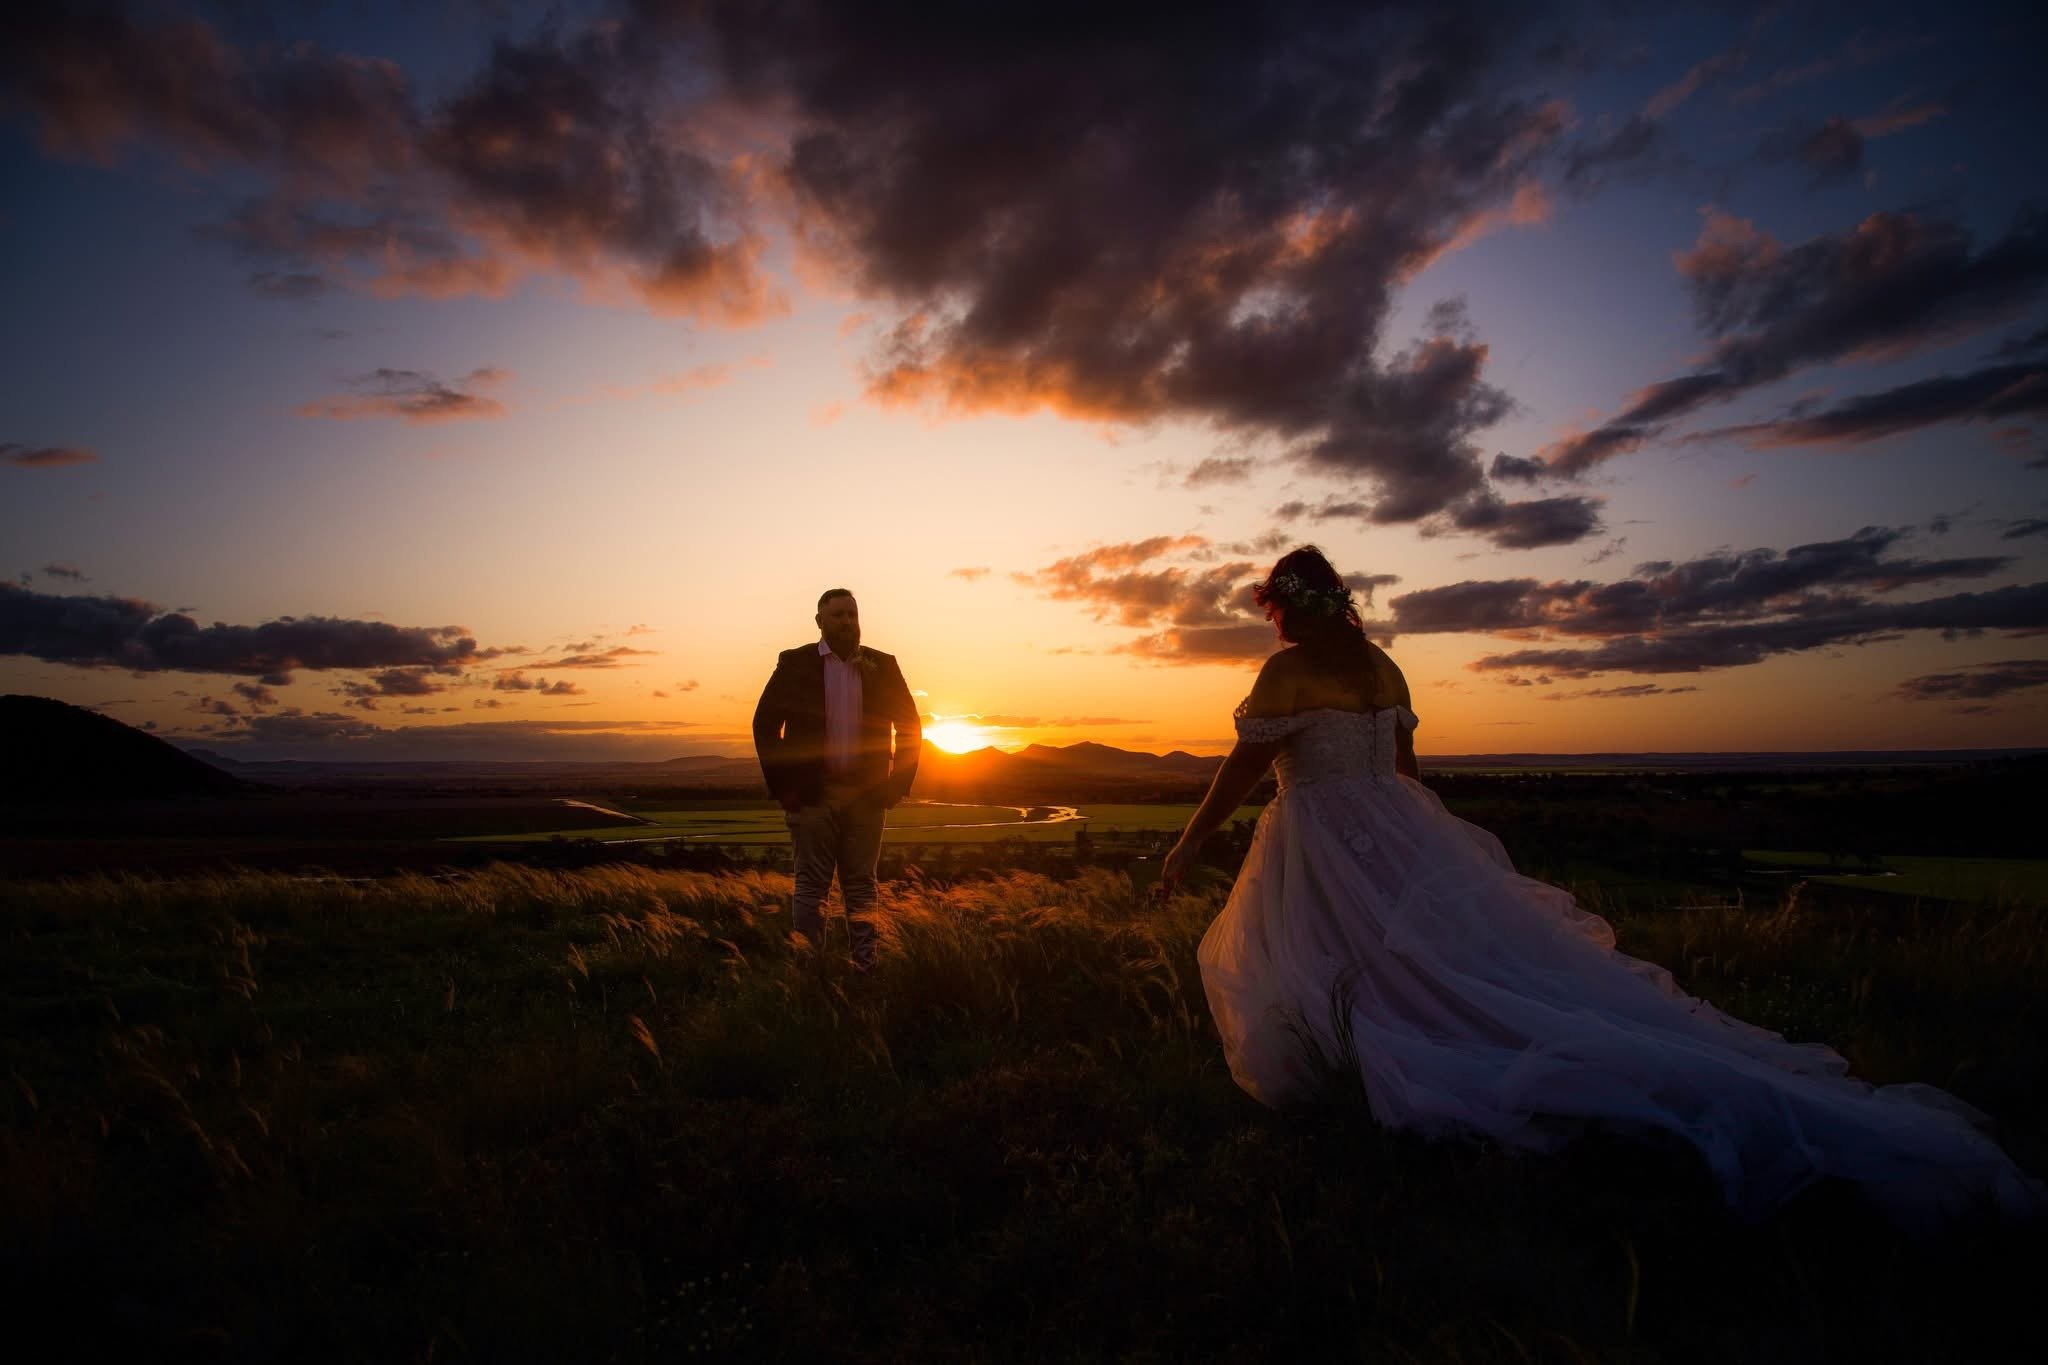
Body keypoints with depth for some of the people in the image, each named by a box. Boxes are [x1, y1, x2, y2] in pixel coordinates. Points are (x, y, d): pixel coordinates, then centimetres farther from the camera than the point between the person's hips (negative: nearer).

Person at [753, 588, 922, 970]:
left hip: (866, 794, 2)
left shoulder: (882, 666, 8)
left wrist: (899, 783, 1)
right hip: (812, 793, -2)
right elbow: (765, 724, 1)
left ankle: (864, 968, 13)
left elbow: (909, 725, 11)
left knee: (861, 886, 7)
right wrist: (782, 785, -5)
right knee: (811, 885, 1)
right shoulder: (795, 664, 2)